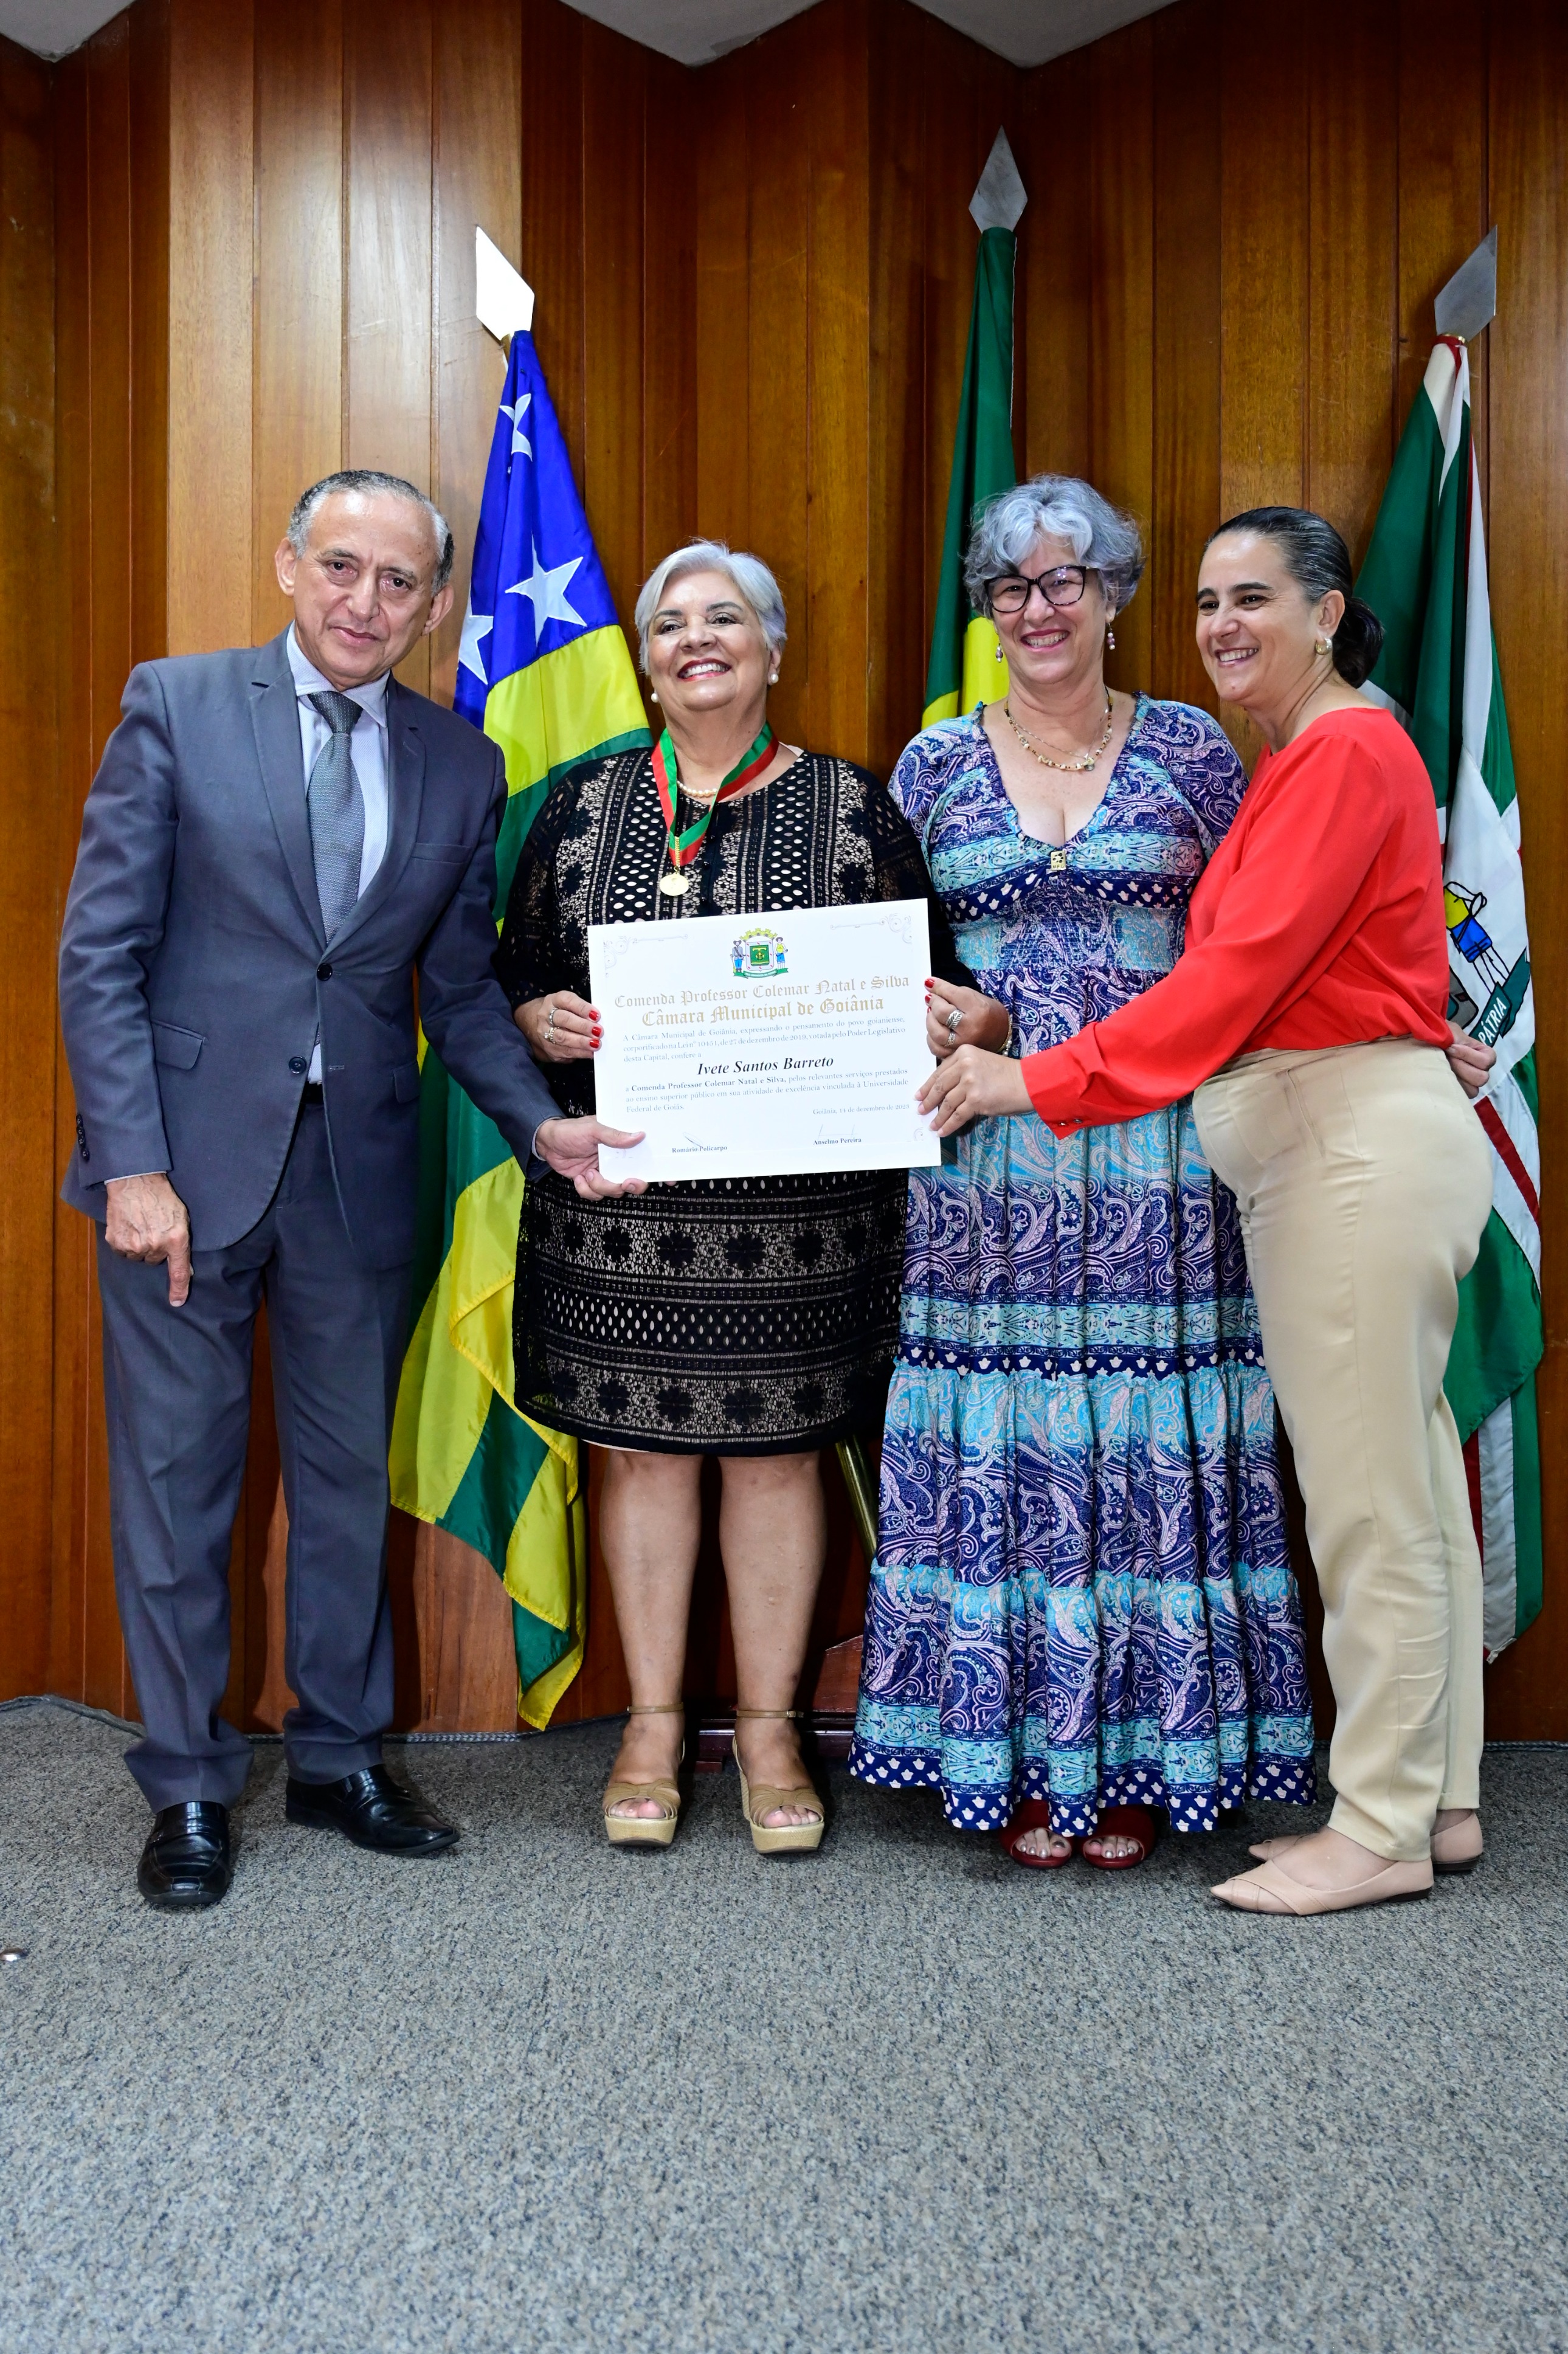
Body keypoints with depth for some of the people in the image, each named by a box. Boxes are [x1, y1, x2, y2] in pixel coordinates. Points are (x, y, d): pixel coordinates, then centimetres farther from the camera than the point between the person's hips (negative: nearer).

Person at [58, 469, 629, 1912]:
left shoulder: (462, 768, 6)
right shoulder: (177, 707, -2)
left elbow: (460, 986, 10)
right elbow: (102, 952, -6)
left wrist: (540, 1121, -7)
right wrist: (133, 1164, -13)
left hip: (359, 1169, 3)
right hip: (190, 1156, -3)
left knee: (351, 1475, 13)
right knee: (178, 1477, 7)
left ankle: (340, 1757, 30)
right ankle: (189, 1785, 23)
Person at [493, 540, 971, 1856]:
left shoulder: (852, 810, 5)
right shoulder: (582, 808, 9)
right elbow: (516, 973, 11)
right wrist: (543, 1021, -11)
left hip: (798, 1194, -1)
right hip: (624, 1190, 1)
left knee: (779, 1449, 6)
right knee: (644, 1447, 7)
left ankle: (771, 1727, 21)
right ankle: (653, 1724, 22)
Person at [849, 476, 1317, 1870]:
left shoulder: (1191, 750, 6)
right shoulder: (936, 763, 8)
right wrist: (938, 1020, -9)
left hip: (1157, 1153, 0)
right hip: (989, 1154, 1)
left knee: (1152, 1439, 1)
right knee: (1004, 1443, 1)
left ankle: (1141, 1760, 14)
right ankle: (1021, 1761, 13)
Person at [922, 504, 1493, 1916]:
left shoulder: (1347, 753, -12)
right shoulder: (1304, 761, 19)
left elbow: (1239, 971, -20)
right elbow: (1247, 975, 14)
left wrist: (1044, 1081, -19)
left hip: (1364, 1148, -10)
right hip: (1335, 1148, 10)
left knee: (1371, 1496, -4)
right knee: (1403, 1482, 13)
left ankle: (1384, 1831, 7)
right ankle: (1437, 1799, 23)